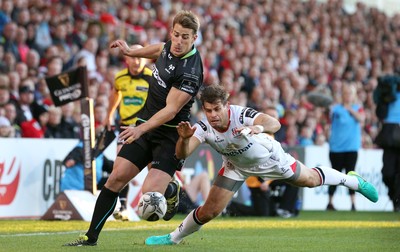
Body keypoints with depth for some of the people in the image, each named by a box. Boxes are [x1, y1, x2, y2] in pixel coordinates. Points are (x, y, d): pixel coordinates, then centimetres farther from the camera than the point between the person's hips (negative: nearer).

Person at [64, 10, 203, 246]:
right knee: (117, 177, -3)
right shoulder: (169, 47, 1)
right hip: (145, 125, 7)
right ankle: (91, 236, 4)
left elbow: (171, 111, -24)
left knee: (150, 192, -19)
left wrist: (141, 129, -32)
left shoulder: (190, 72, -23)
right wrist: (131, 51, 32)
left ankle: (171, 189, 19)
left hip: (171, 135, -7)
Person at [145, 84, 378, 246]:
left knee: (310, 179, 18)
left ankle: (351, 180, 46)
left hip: (268, 157, -1)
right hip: (236, 166, 2)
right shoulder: (203, 128, -32)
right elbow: (182, 154, -43)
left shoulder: (241, 115, -41)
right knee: (209, 211, -5)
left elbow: (275, 123, -55)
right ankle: (174, 238, 20)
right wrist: (184, 138, -65)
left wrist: (260, 127, -78)